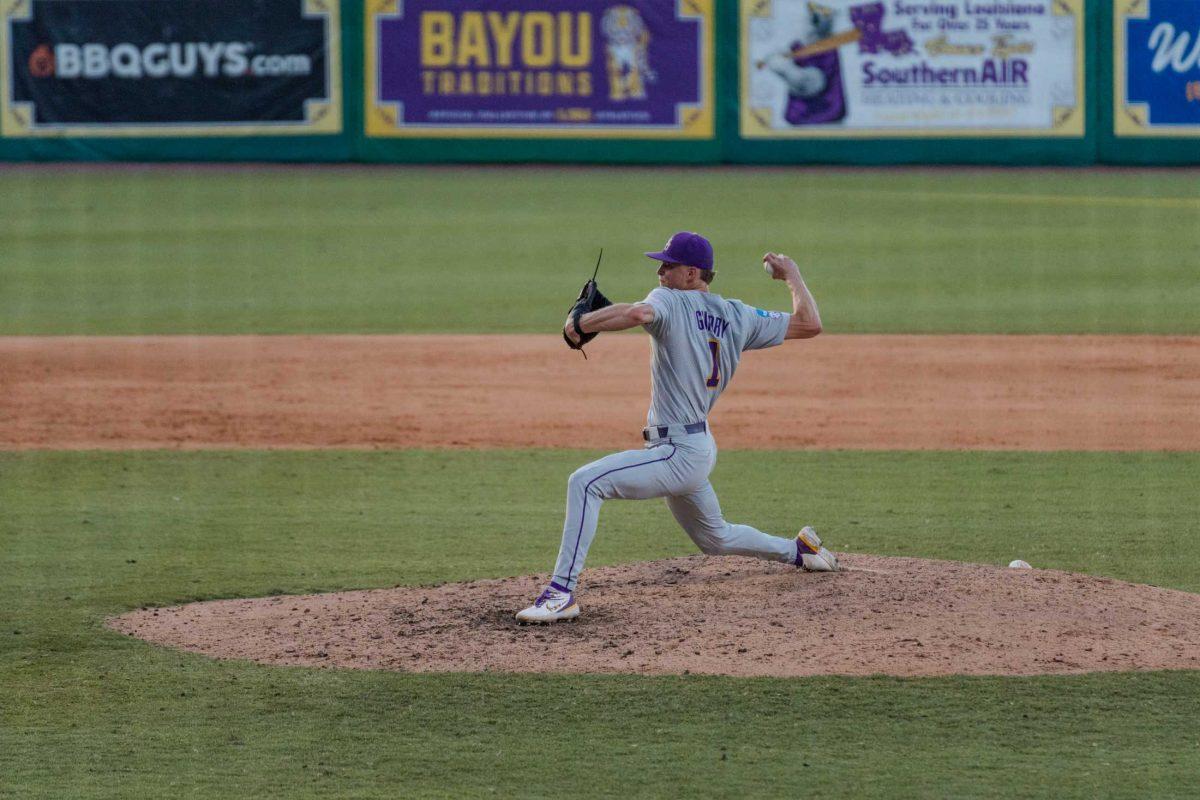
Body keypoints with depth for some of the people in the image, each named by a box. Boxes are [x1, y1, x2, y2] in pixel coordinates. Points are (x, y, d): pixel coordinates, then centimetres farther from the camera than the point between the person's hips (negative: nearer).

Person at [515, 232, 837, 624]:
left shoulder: (671, 302, -12)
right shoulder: (737, 317, 8)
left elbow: (636, 313, -35)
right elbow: (809, 324, 9)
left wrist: (580, 323, -22)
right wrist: (792, 275, 24)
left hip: (677, 453, -9)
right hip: (700, 448, 9)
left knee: (585, 482, -20)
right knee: (715, 538, 32)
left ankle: (562, 592, -27)